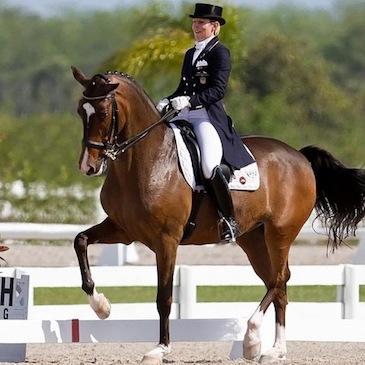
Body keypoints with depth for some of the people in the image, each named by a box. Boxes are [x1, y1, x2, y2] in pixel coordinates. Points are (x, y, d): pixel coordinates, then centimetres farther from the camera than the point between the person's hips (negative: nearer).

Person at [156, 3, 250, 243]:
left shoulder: (220, 53, -4)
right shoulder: (191, 54, 20)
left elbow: (218, 90, -14)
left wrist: (189, 101, -25)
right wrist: (168, 102, 3)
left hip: (209, 117, -9)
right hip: (184, 116, 9)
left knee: (211, 166, -28)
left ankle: (229, 221, -17)